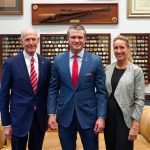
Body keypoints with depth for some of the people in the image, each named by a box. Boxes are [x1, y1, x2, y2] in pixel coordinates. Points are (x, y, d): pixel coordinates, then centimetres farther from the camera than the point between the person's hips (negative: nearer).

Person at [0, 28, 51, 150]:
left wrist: (49, 114, 9)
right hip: (19, 117, -2)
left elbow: (49, 89, 8)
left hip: (40, 117, 3)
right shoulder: (11, 63, -6)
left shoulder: (46, 62, 1)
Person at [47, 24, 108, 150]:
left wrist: (101, 117, -9)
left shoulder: (96, 61, -4)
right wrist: (51, 113, -2)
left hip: (88, 115, -1)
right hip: (65, 116, 2)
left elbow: (101, 91, -3)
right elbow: (53, 90, 4)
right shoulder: (58, 60, 2)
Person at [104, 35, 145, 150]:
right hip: (108, 117, 4)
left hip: (125, 119, -4)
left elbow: (140, 99, -10)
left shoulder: (136, 71, -8)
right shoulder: (108, 69, 4)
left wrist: (135, 124, -13)